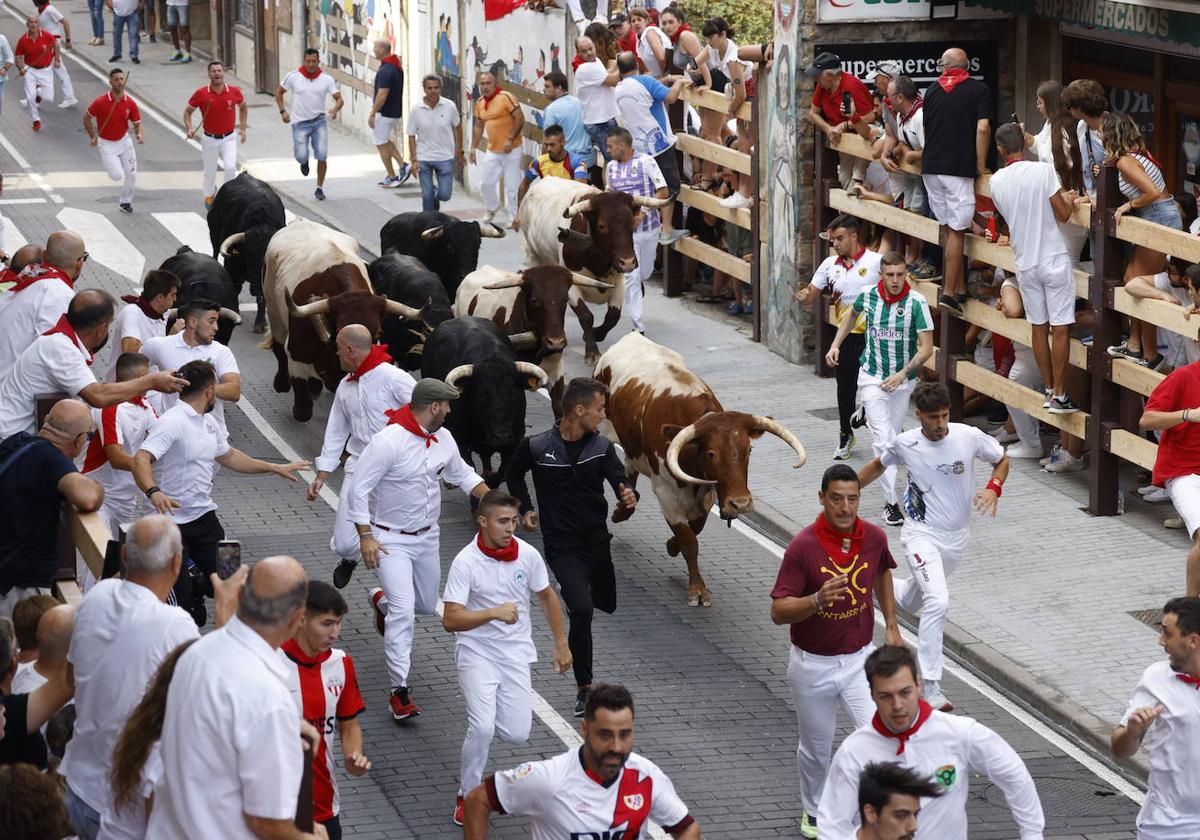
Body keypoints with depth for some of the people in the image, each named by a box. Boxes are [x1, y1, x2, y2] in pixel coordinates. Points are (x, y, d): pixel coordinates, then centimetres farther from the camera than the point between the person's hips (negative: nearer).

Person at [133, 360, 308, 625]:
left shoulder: (208, 422, 12)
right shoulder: (172, 422, -19)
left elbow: (229, 457, 27)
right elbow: (141, 459, -30)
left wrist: (276, 469, 29)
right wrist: (154, 492, -48)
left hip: (205, 516, 8)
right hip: (172, 521, -8)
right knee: (179, 601, -6)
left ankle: (194, 584, 38)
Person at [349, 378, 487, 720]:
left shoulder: (443, 439, -1)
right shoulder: (388, 442, -24)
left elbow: (462, 474, 16)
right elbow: (359, 490, -20)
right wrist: (366, 537, -23)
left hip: (426, 537, 7)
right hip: (391, 539, -7)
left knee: (427, 605, 19)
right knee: (404, 610, -18)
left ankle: (382, 600, 53)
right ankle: (399, 691, -15)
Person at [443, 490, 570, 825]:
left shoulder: (528, 555, -7)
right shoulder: (466, 562, -18)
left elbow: (547, 596, 12)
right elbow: (450, 620, -23)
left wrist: (561, 644, 15)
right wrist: (494, 613, -36)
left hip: (516, 652, 3)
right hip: (477, 652, -3)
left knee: (517, 735, -3)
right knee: (482, 728, -21)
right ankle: (467, 795, 3)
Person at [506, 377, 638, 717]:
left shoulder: (602, 447, -2)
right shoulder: (536, 447, -10)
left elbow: (620, 482, -12)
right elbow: (514, 474, 11)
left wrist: (628, 500, -34)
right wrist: (525, 509, 3)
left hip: (598, 541, 5)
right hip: (562, 546, -5)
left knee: (606, 605, 22)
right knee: (582, 610, -22)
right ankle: (584, 689, -13)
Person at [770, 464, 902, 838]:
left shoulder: (874, 537, -7)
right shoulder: (803, 546, -20)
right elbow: (778, 611, -20)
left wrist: (891, 623, 17)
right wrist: (817, 600, -38)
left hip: (859, 659, 2)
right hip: (813, 664, -2)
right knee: (816, 747, 15)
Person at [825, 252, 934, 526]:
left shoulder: (916, 302, -16)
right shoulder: (868, 295, -9)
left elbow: (926, 347, -14)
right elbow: (852, 313, 17)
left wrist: (902, 374, -23)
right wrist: (835, 345, 12)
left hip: (903, 380, 0)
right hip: (872, 377, 0)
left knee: (893, 436, 14)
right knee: (883, 439, -12)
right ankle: (891, 502, -12)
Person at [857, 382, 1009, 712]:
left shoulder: (969, 437, -12)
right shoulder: (906, 444, -11)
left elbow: (1002, 460, 5)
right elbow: (878, 465, 10)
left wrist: (993, 488, -14)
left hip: (957, 536, 4)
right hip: (922, 534, -4)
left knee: (912, 601, 22)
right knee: (938, 602, -25)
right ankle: (930, 687, -22)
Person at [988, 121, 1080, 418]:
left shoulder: (996, 182, 1)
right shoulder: (1043, 171, -14)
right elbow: (1063, 214, -11)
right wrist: (1069, 200, 12)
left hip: (1025, 263, 4)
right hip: (1053, 260, -4)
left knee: (1038, 327, 14)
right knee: (1060, 328, 1)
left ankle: (1049, 391, 20)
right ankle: (1060, 396, 1)